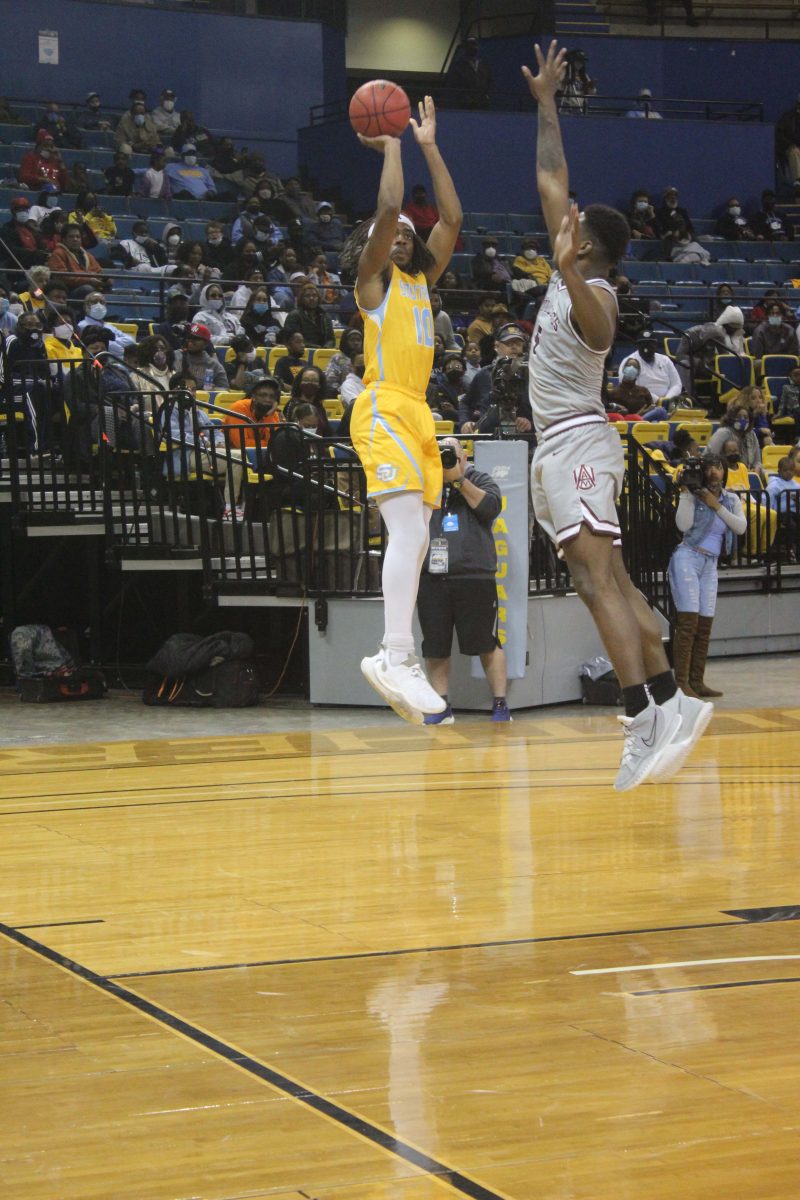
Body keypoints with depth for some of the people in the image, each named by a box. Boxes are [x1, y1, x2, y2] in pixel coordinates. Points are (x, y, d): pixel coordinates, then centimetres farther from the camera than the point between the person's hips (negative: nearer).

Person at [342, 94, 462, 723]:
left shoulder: (420, 280, 21)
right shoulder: (373, 279, 2)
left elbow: (452, 219, 17)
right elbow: (389, 207, -11)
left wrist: (430, 147, 16)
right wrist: (390, 145, 0)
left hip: (418, 412, 9)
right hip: (385, 408, -9)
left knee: (413, 541, 6)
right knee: (408, 531, -23)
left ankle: (394, 658, 8)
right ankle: (397, 655, -33)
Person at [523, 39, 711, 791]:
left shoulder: (594, 292, -12)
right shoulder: (573, 275, 12)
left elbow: (595, 327, -39)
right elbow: (551, 181, 21)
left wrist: (566, 276, -54)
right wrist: (544, 104, 23)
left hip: (579, 445, -10)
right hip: (559, 447, 10)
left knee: (599, 580, -21)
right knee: (606, 584, 9)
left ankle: (646, 721, -30)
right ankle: (670, 706, 12)